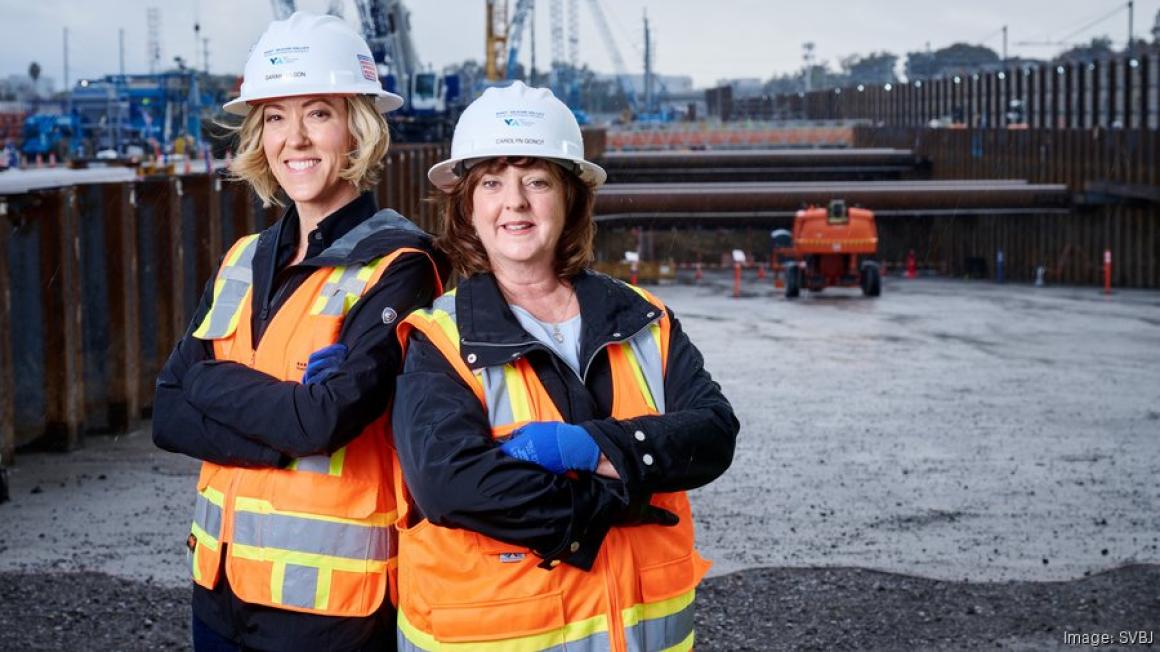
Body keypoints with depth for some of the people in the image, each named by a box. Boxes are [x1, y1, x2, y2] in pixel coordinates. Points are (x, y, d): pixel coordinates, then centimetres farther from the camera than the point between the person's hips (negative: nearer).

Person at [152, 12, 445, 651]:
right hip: (223, 586, 6)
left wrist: (209, 380, -7)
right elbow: (168, 416, 0)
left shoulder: (396, 266, -11)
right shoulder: (242, 264, 9)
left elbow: (328, 418, -23)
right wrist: (286, 418, -16)